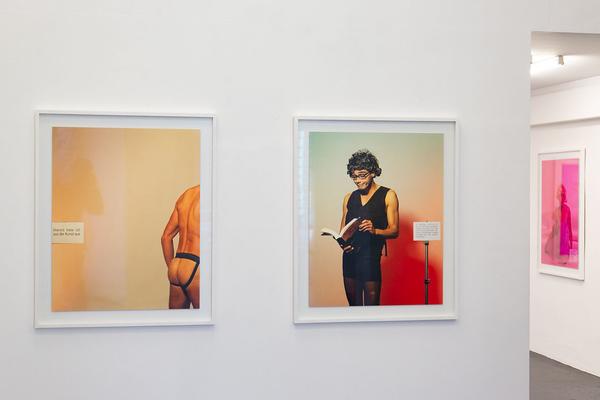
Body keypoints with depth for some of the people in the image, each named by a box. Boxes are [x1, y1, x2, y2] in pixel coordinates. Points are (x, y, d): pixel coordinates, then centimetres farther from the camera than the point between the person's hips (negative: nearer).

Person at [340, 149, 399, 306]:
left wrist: (374, 230, -22)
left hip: (371, 258, -4)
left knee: (371, 304, -6)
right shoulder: (349, 198, 14)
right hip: (349, 257, 5)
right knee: (353, 303, 11)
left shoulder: (387, 195, 2)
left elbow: (394, 231, -3)